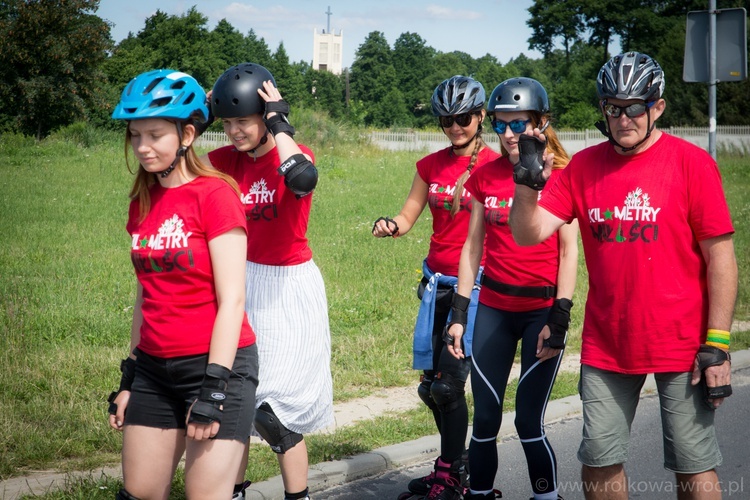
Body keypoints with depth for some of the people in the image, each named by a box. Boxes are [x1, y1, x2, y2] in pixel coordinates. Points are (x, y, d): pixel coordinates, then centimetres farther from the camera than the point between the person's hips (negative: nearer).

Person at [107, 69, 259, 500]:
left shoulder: (215, 193, -11)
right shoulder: (143, 201, 9)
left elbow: (231, 300, -15)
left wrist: (213, 389, -18)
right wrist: (130, 377, 13)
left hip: (215, 365, -6)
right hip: (155, 368, 7)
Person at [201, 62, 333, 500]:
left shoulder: (293, 154, -12)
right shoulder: (227, 160, 2)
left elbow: (303, 181, -36)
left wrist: (279, 123, -26)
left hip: (288, 291, -5)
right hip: (241, 286, 5)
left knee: (273, 409, -6)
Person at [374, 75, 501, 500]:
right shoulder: (431, 166, 9)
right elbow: (408, 217, 8)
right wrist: (389, 226, -13)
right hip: (438, 281, 6)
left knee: (449, 382, -9)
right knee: (432, 385, 8)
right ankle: (454, 464, 25)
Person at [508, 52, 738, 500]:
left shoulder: (692, 163, -8)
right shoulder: (583, 167, 3)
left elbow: (720, 257, -8)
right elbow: (529, 235, -2)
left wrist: (717, 345, -11)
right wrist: (529, 183, -20)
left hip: (680, 344, -3)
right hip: (606, 345, 4)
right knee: (599, 462, 9)